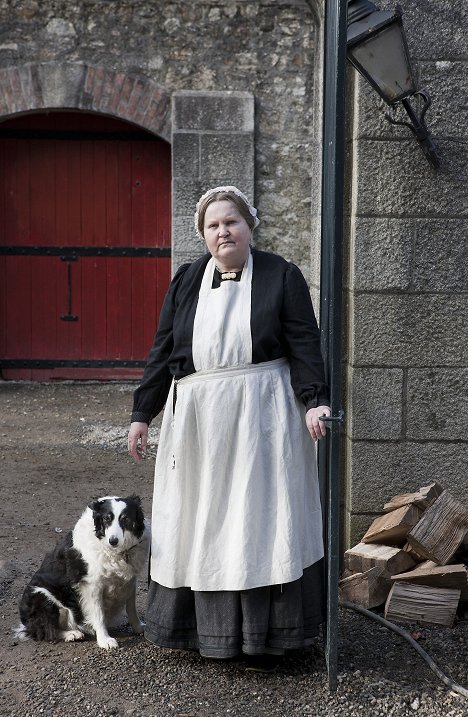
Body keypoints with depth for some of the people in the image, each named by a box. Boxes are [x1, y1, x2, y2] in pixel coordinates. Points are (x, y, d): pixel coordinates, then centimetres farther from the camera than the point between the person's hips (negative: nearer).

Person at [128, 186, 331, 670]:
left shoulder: (281, 276, 1)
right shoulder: (186, 281, 10)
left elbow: (305, 345, -3)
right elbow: (162, 352, 11)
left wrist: (315, 400, -15)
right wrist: (142, 413, 8)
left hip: (260, 415, -3)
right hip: (196, 417, 4)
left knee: (258, 517, 0)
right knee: (196, 520, 8)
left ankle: (260, 634, 11)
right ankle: (193, 627, 20)